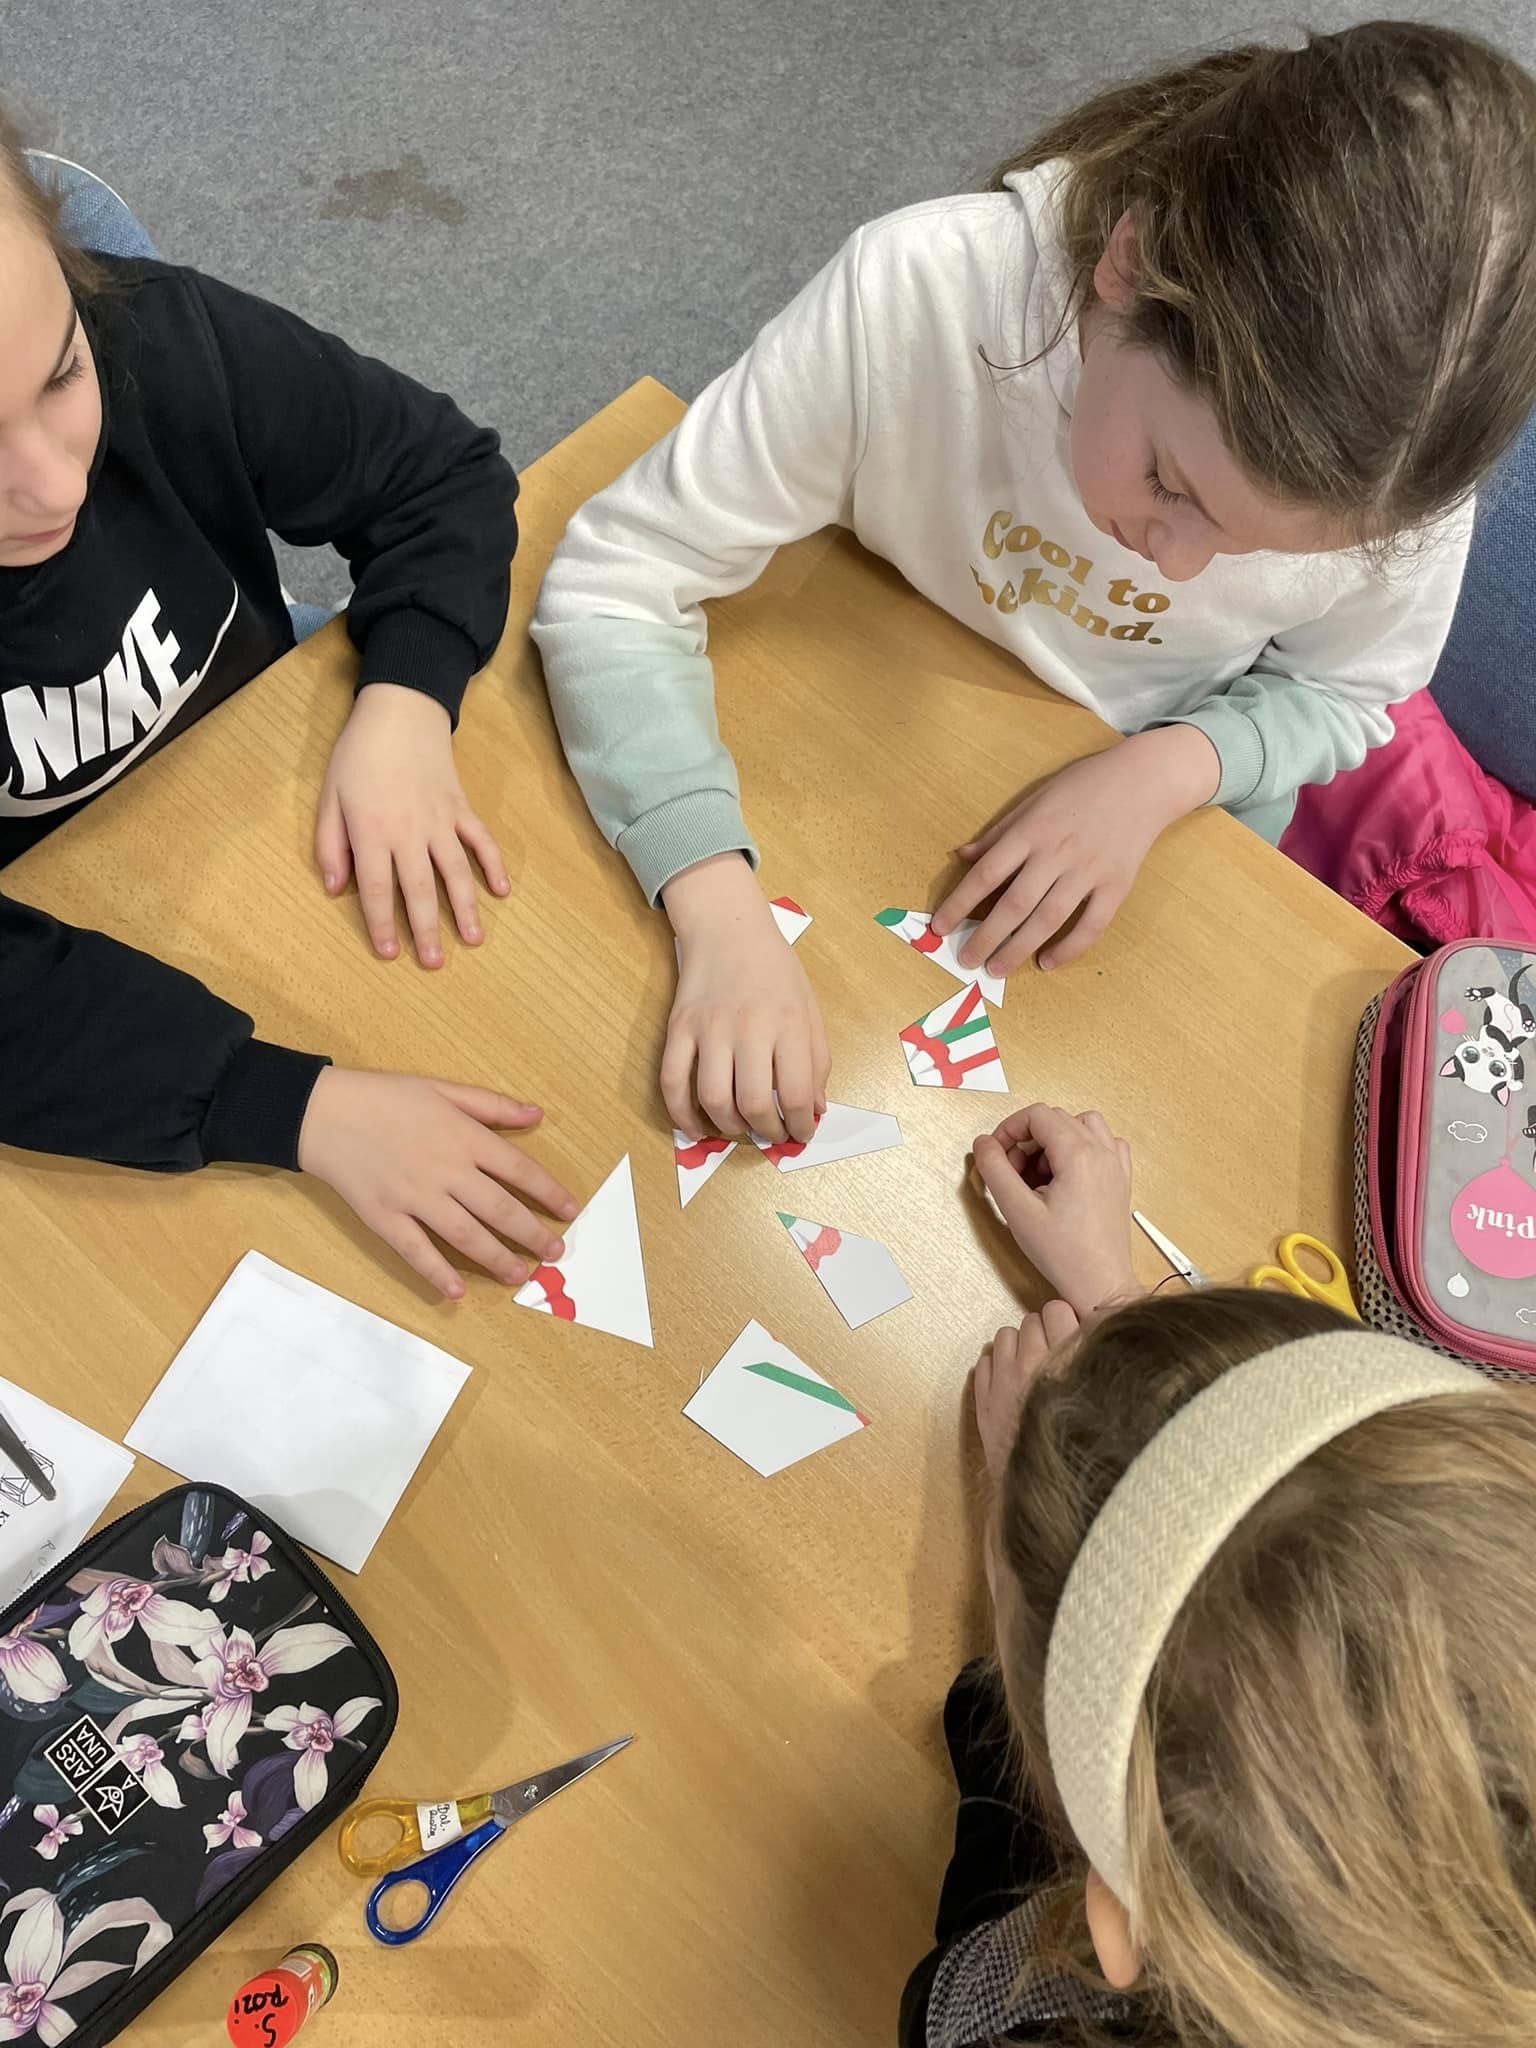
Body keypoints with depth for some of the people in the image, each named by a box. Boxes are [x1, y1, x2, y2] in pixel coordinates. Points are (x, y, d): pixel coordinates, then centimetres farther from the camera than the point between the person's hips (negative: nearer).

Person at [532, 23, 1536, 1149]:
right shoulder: (913, 292, -37)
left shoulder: (1392, 442, -29)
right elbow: (612, 585, -31)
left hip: (1177, 786, 2)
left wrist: (1165, 771, -30)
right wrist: (723, 913, -44)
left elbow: (1342, 694, -9)